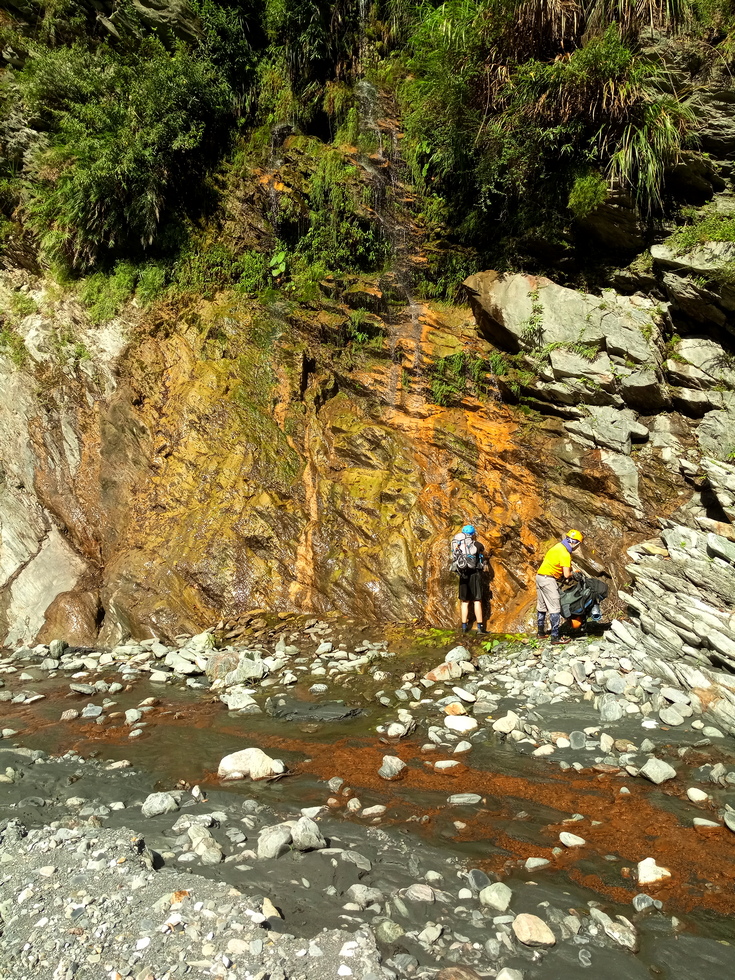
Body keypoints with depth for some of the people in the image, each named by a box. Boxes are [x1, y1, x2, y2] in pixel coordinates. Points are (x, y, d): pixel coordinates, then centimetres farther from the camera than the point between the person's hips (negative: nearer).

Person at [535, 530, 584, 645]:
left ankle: (541, 632, 27)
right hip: (548, 579, -10)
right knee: (555, 609, -7)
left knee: (541, 607, 17)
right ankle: (555, 637, -8)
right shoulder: (565, 554, -17)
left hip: (540, 576, 10)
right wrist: (573, 573, 2)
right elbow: (566, 574, -20)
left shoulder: (559, 546, 11)